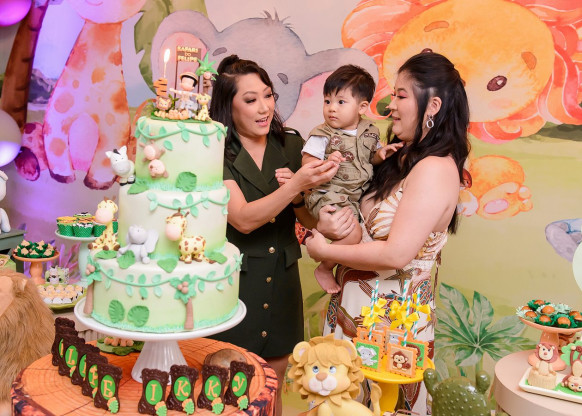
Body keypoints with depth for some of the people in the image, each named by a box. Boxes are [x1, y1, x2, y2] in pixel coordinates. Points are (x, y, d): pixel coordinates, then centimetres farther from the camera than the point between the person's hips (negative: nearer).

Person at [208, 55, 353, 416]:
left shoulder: (291, 145, 2)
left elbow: (307, 216, 4)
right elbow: (244, 219, -22)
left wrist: (324, 222, -19)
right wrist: (295, 184, -32)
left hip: (282, 281, 4)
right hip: (233, 282, -3)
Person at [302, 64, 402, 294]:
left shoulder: (370, 132, 5)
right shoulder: (322, 135, -10)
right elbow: (306, 162, -13)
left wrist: (380, 154, -2)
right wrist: (326, 162, -31)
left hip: (361, 195, 7)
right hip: (329, 197, -7)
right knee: (353, 234, -21)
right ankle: (324, 269, 2)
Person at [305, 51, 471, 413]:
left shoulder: (435, 169, -20)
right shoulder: (404, 159, 9)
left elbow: (396, 254, -25)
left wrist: (325, 251, -15)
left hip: (391, 316, -8)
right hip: (356, 303, 9)